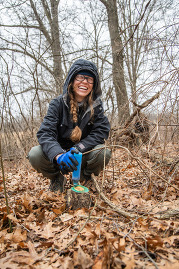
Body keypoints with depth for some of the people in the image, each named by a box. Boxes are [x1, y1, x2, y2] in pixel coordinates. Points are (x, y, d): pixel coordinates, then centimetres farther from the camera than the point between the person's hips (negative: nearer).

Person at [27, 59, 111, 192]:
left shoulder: (96, 105, -7)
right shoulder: (58, 104, -12)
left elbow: (102, 130, -14)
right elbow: (45, 133, -23)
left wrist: (79, 148, -28)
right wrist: (58, 155, -43)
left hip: (83, 156, 1)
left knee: (103, 153, -30)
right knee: (35, 154, -27)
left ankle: (85, 176, 5)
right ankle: (57, 179, 6)